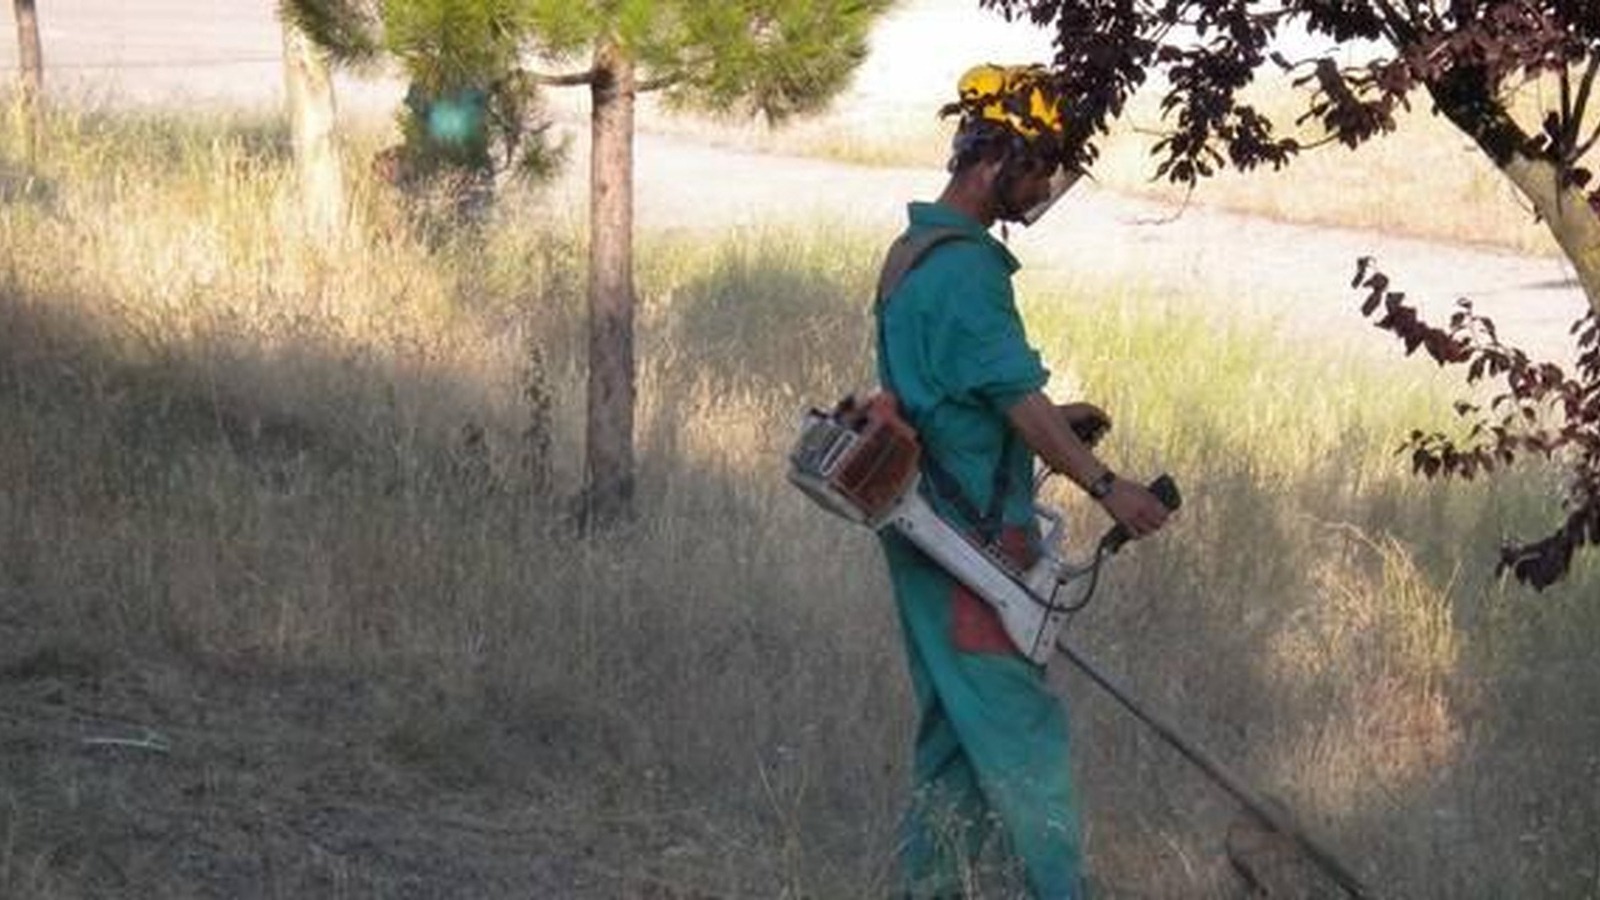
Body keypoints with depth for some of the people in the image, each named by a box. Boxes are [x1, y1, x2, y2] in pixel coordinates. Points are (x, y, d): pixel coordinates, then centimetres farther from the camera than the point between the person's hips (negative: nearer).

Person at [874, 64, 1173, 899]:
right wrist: (1105, 485, -27)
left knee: (956, 730, 13)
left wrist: (1049, 420, 17)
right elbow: (1017, 395, -23)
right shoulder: (965, 265, -16)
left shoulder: (914, 252, 16)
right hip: (974, 538, -10)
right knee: (1022, 729, -8)